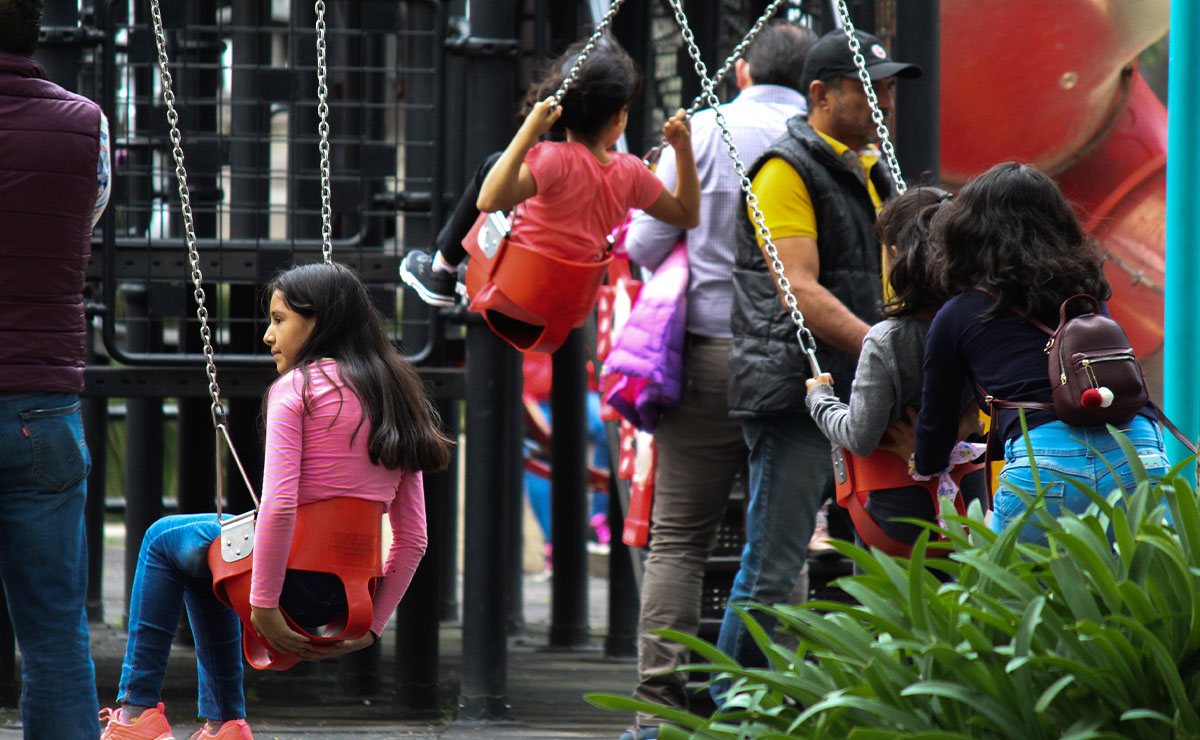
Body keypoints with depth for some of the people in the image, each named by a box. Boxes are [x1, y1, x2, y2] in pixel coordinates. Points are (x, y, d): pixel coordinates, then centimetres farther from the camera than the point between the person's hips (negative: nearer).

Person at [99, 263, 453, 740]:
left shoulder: (297, 387, -10)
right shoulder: (395, 397, 11)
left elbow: (278, 506, -22)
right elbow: (412, 539, 8)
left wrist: (263, 606, -17)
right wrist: (370, 626, 11)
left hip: (296, 579, -7)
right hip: (346, 596, 7)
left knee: (164, 538, 22)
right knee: (200, 560, 34)